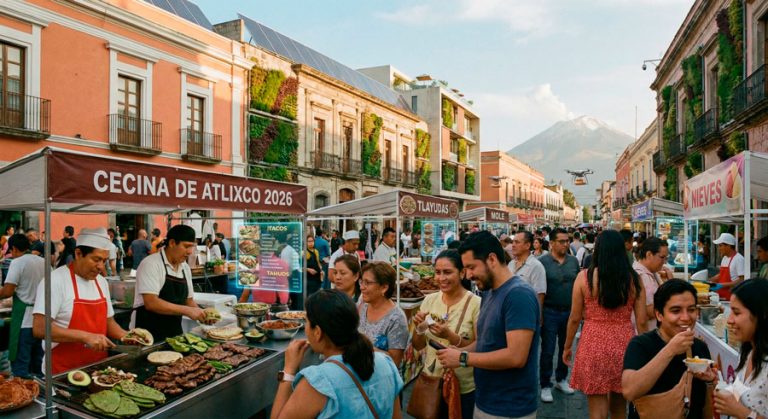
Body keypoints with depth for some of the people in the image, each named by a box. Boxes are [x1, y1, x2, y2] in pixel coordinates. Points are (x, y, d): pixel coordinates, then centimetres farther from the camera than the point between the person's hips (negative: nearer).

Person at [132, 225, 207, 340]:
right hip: (149, 335, -6)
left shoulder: (185, 268, 8)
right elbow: (151, 303, -22)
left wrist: (202, 314, -3)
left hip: (175, 333, 6)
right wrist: (186, 310, -23)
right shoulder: (151, 264, -13)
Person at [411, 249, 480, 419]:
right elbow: (418, 346, 5)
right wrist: (418, 327, -15)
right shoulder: (429, 300, -1)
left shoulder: (475, 304, -15)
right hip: (431, 383, 4)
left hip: (464, 389, -4)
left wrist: (450, 336, -26)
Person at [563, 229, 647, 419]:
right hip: (624, 343, 3)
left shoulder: (585, 276, -8)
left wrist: (567, 347, 10)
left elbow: (574, 318, -3)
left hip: (594, 344, -3)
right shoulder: (634, 278, -1)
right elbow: (641, 321, 1)